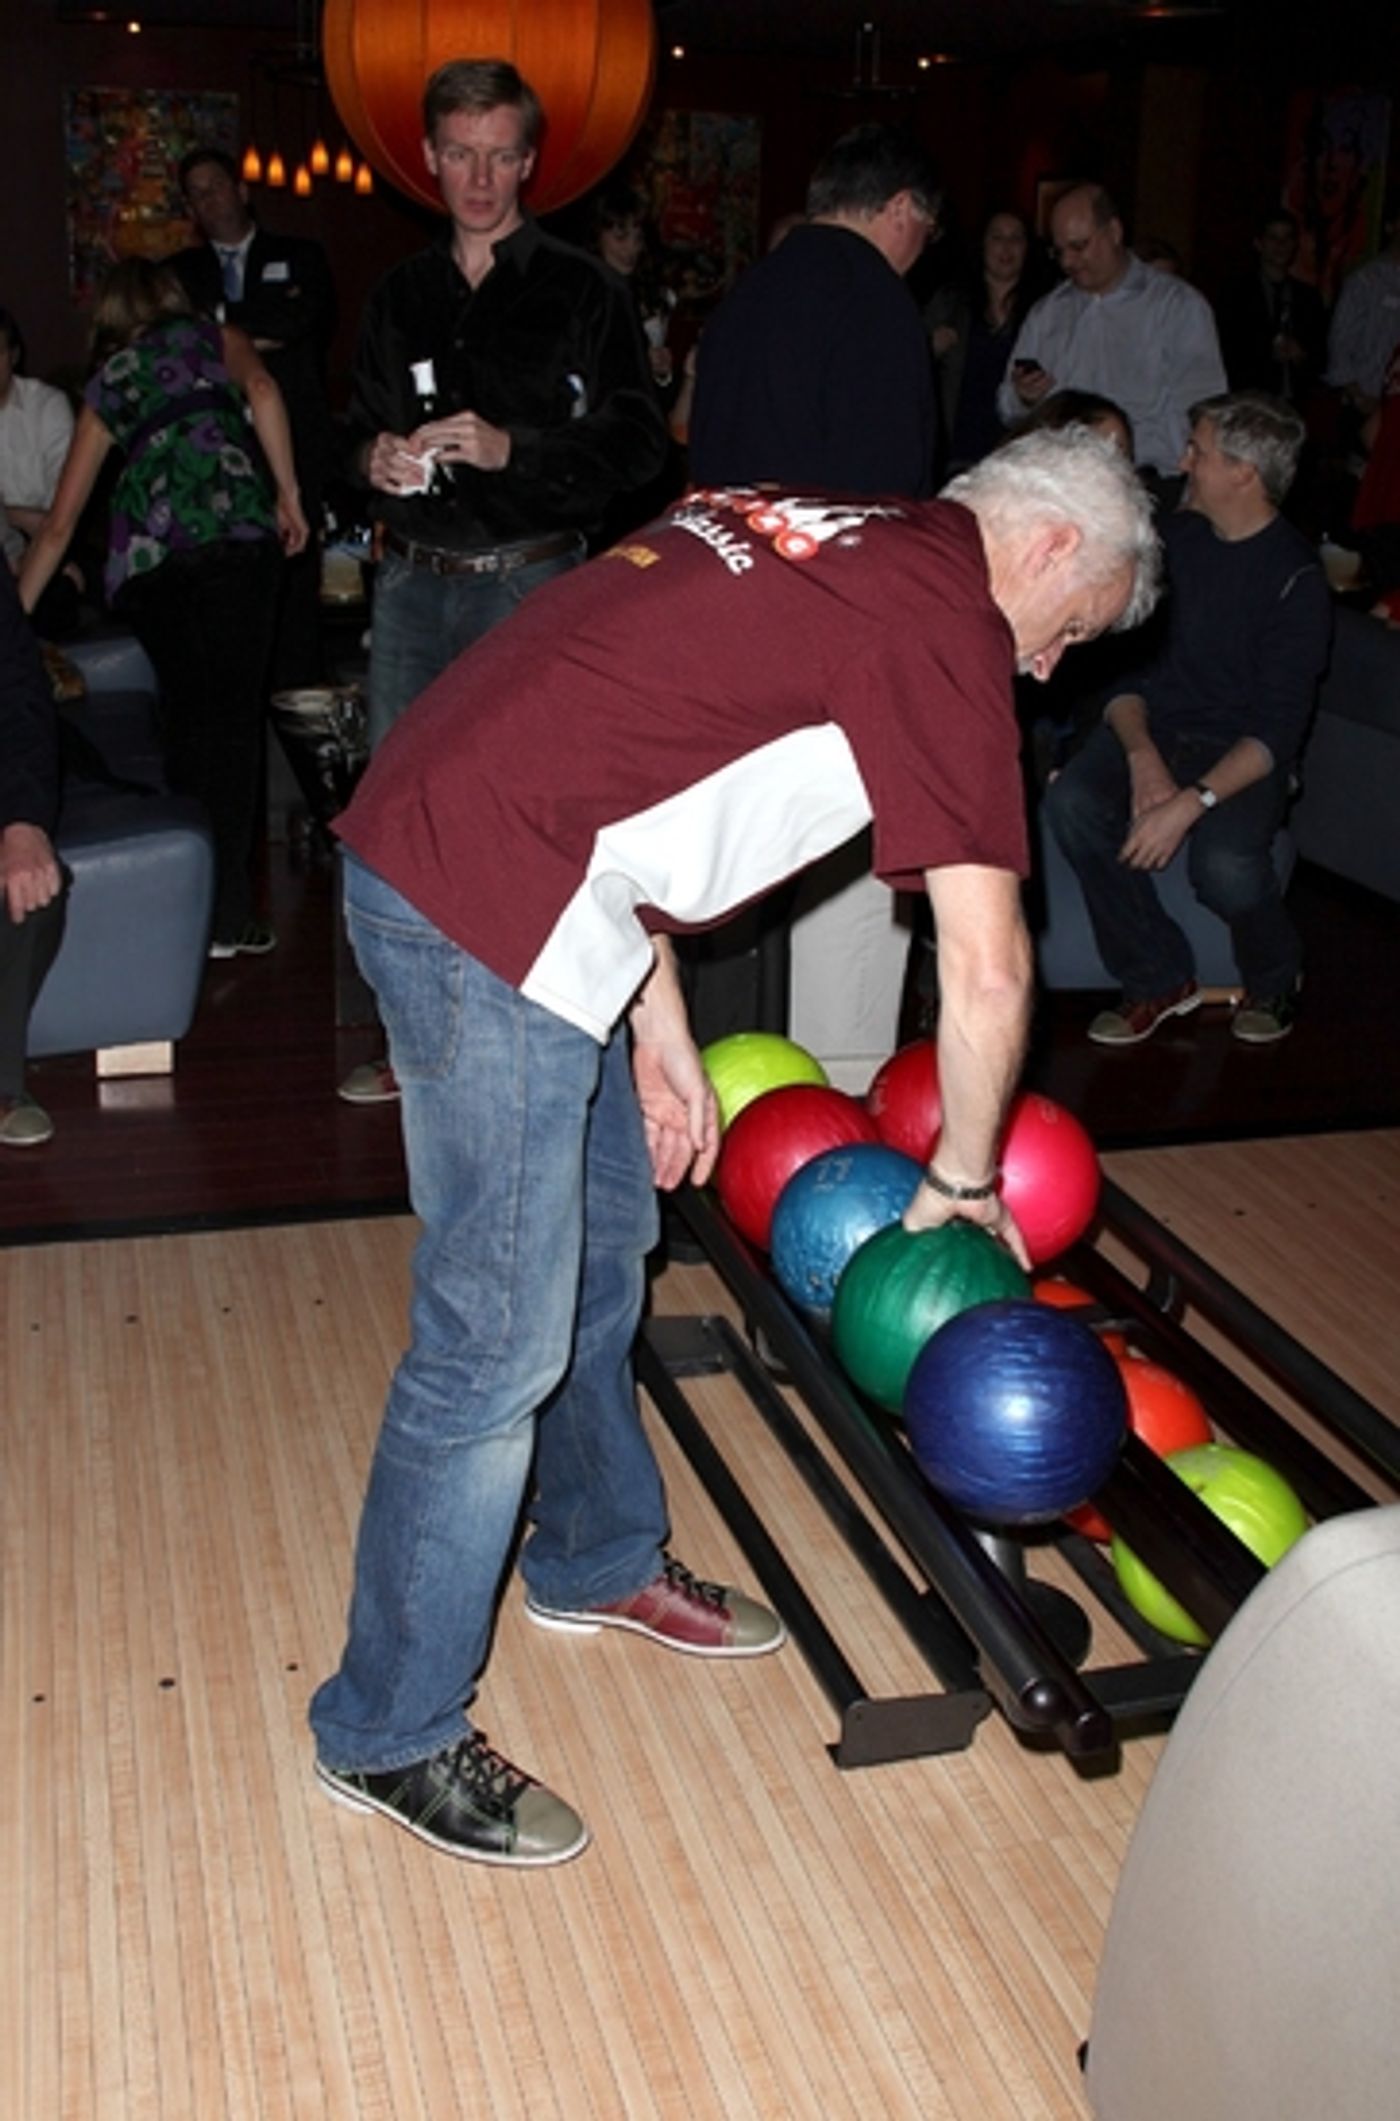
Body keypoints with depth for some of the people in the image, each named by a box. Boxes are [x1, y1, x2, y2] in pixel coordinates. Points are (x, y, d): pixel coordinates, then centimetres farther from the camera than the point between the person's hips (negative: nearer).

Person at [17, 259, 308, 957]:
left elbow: (60, 521, 28)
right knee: (232, 714, -4)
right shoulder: (215, 339, 25)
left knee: (184, 713, 15)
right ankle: (225, 916, -9)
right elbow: (260, 388, -1)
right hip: (230, 526, -3)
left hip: (141, 556, 3)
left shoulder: (105, 384, 29)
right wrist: (288, 494, 2)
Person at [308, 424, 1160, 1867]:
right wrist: (961, 1182, 5)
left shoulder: (827, 545, 17)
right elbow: (987, 970, -12)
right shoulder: (946, 618, -10)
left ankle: (598, 1558, 42)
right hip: (480, 908, -10)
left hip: (433, 834, 10)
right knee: (499, 1344, -1)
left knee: (603, 1241, 22)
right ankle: (389, 1734, 16)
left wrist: (658, 1028, 16)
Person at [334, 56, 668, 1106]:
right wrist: (373, 459, 1)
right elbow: (359, 428, 25)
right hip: (414, 579, 5)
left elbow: (640, 442, -4)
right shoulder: (400, 298, 17)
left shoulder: (583, 292, 1)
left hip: (533, 582, -5)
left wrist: (512, 448, -16)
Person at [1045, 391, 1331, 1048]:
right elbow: (1123, 664, 3)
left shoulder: (1295, 578, -10)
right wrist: (1143, 758, -17)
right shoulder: (1174, 538, 5)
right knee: (1071, 803, -26)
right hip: (1156, 726, 5)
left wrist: (1192, 802, -30)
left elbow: (1278, 729, -16)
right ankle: (1160, 980, -7)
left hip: (1241, 751, -4)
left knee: (1225, 866, -33)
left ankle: (1273, 982, 5)